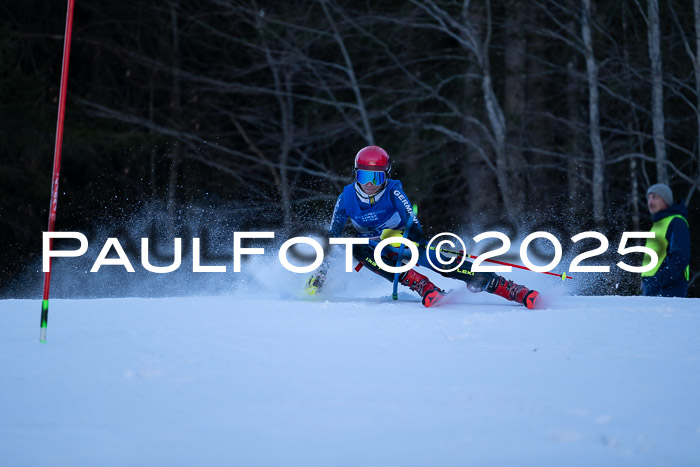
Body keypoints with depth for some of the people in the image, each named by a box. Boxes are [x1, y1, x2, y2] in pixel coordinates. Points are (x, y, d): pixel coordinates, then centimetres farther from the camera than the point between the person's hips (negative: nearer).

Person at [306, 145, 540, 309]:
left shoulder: (393, 191, -21)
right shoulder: (347, 199, -13)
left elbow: (415, 229, -24)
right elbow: (332, 239, -3)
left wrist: (396, 235, -42)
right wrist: (318, 274, -7)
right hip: (380, 253, 2)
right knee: (357, 249, -31)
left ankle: (518, 292, -27)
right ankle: (426, 289, -37)